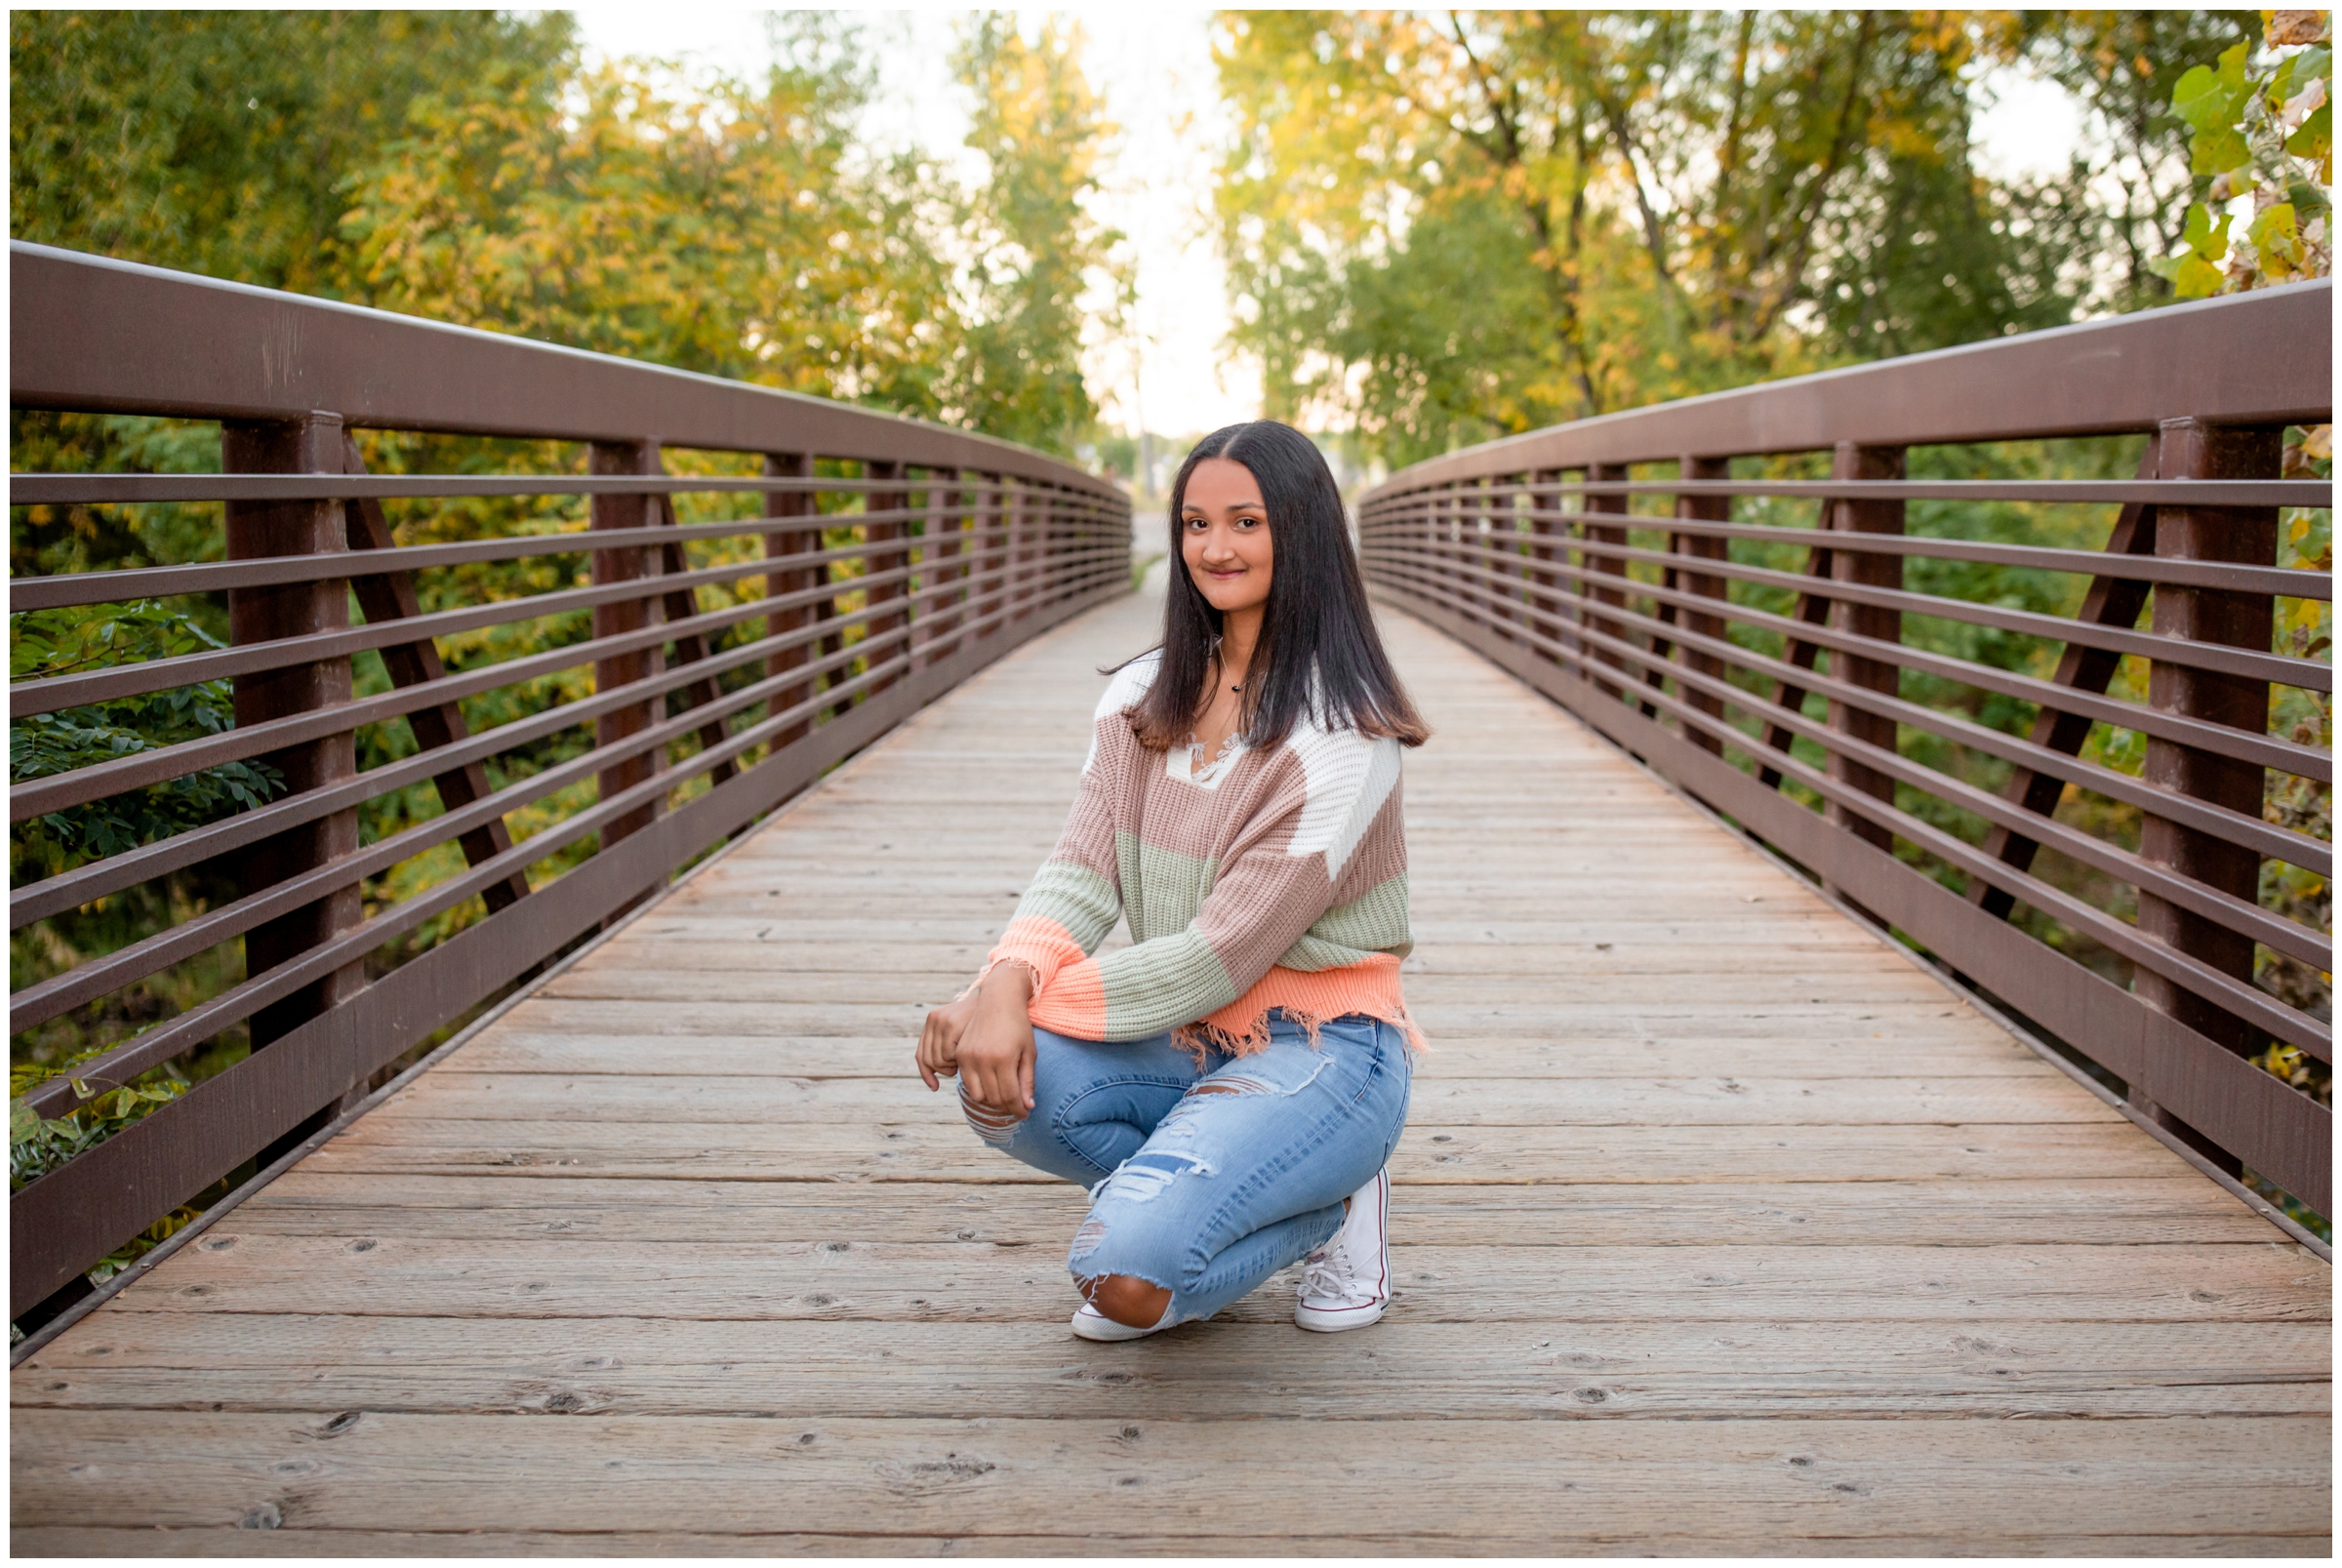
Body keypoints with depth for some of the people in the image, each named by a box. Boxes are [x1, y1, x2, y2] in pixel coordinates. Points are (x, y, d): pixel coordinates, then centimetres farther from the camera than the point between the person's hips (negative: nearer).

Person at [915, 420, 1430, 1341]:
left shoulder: (1341, 735, -16)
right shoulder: (1142, 699, 6)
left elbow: (1223, 954, -19)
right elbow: (1081, 875, -3)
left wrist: (1039, 998, -21)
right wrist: (1006, 986, -24)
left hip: (1317, 1052, -6)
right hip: (1182, 1041, 6)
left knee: (1130, 1280, -27)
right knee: (998, 1077, -24)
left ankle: (1329, 1211, 3)